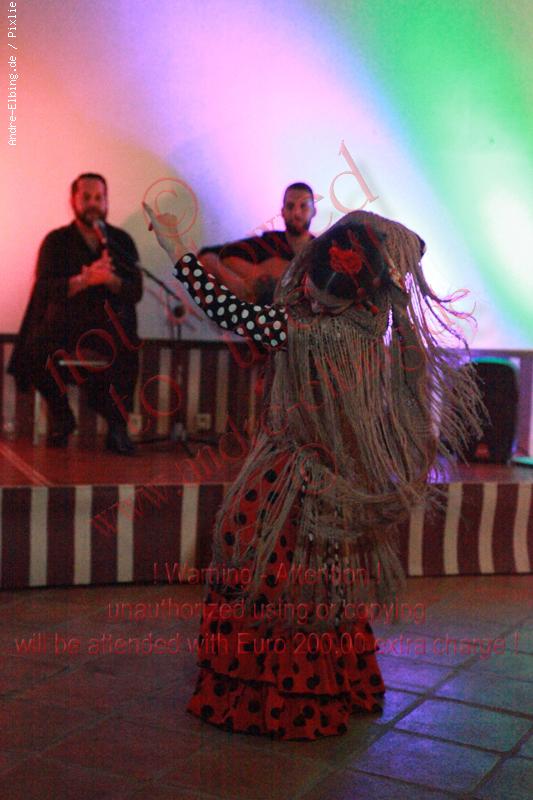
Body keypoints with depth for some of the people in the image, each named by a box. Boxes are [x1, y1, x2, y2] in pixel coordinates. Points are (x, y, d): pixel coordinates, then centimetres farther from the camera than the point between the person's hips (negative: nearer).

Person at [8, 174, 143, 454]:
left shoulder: (121, 240, 11)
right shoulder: (56, 241, 7)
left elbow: (135, 292, 0)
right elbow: (45, 289, -9)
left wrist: (110, 279, -21)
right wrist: (85, 280, -25)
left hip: (109, 325, 0)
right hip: (64, 323, 0)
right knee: (38, 350, -30)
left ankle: (117, 425, -13)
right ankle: (60, 417, -1)